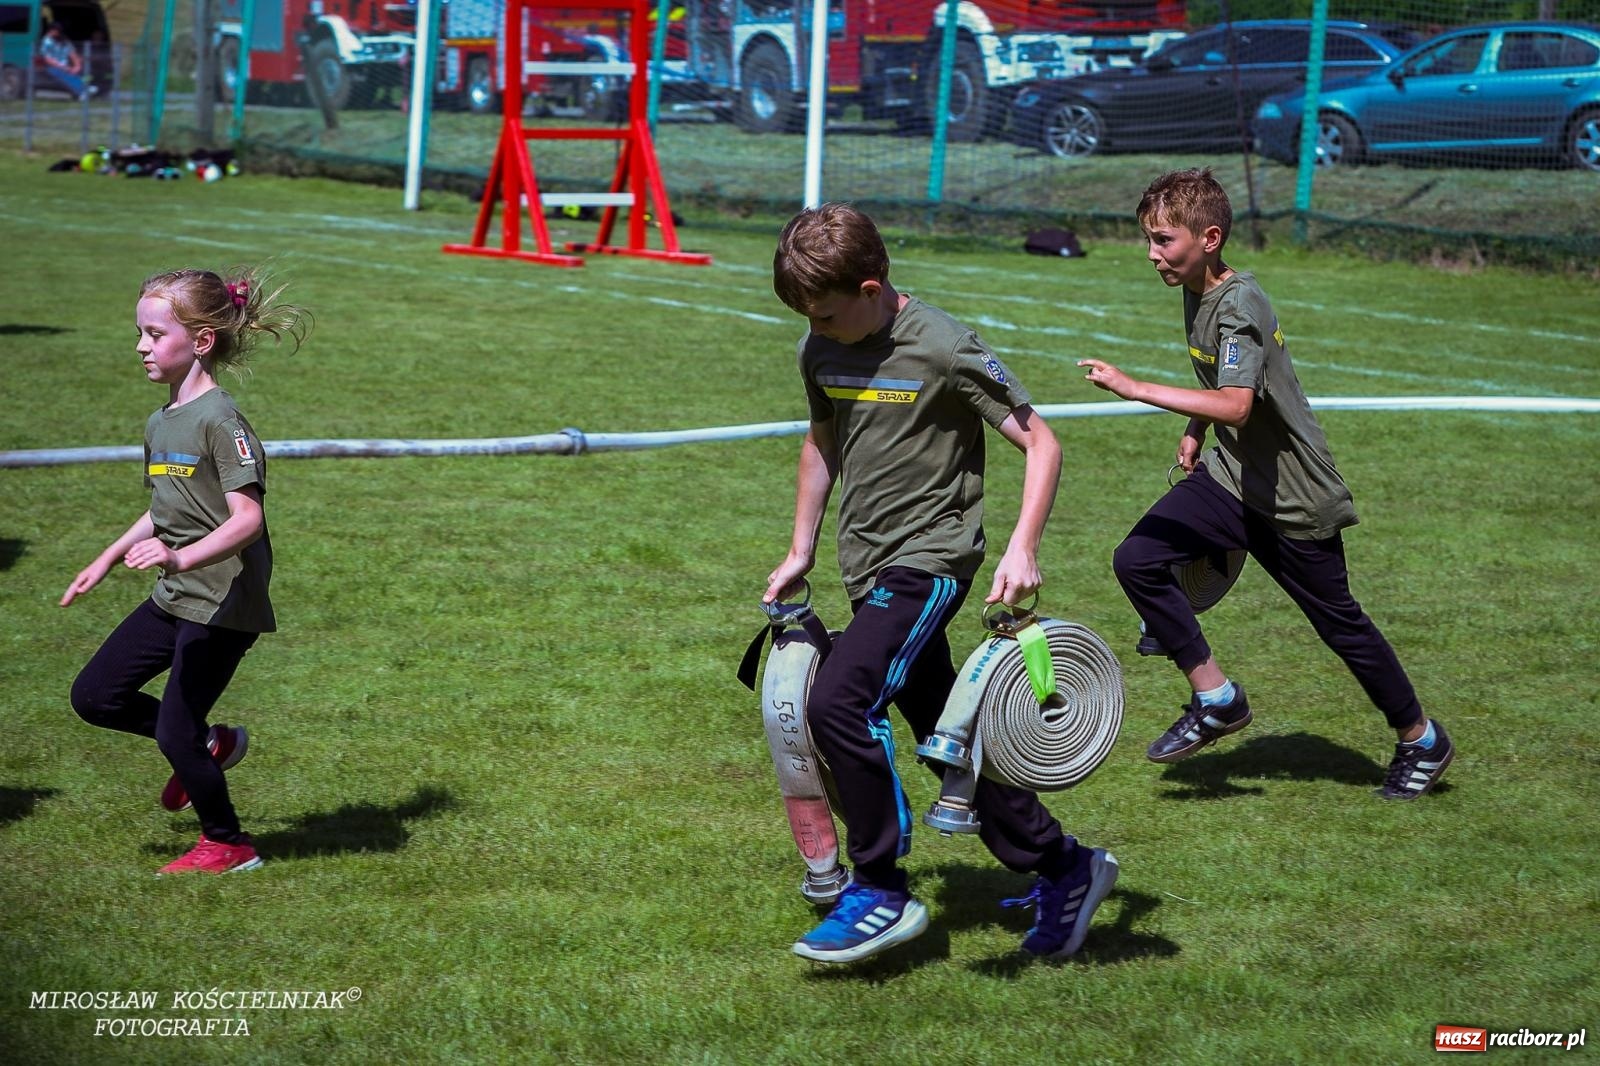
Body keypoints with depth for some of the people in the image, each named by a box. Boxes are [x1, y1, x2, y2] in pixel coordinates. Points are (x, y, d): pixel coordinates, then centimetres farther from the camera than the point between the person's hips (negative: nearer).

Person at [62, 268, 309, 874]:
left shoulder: (220, 421, -18)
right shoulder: (159, 425, 9)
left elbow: (247, 518, -26)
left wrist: (182, 557, -38)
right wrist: (107, 559, 27)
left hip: (224, 603, -9)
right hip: (174, 597, 9)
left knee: (175, 733, -4)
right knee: (94, 696, 7)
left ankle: (227, 845, 18)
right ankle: (208, 746, 25)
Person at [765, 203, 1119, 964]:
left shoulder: (943, 350, -16)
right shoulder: (819, 352, 5)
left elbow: (1040, 442, -12)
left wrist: (1022, 549, -23)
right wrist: (800, 552, 21)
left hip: (929, 561, -8)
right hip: (869, 568, 8)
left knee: (838, 703, -23)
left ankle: (882, 893, -11)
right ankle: (1065, 868, 25)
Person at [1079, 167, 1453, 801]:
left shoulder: (1239, 306, -25)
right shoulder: (1196, 293, 2)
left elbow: (1237, 404, -40)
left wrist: (1133, 388, -42)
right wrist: (1194, 433, 10)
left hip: (1293, 498, -8)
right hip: (1230, 476, 8)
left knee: (1338, 622, 6)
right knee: (1137, 560, -11)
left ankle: (1422, 741, 27)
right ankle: (1216, 701, -1)